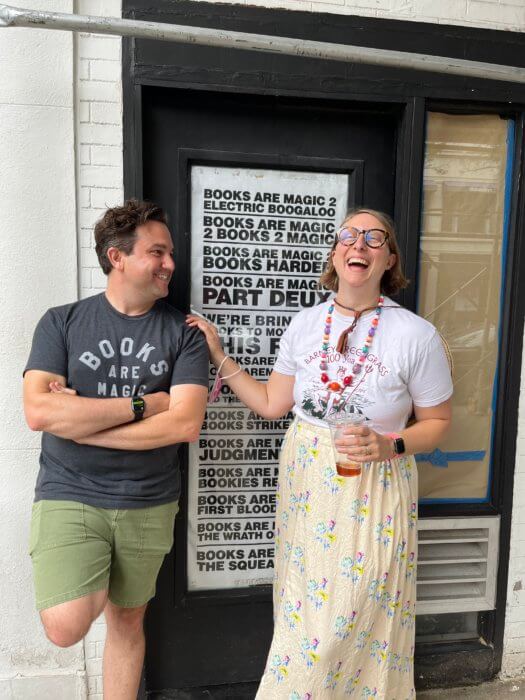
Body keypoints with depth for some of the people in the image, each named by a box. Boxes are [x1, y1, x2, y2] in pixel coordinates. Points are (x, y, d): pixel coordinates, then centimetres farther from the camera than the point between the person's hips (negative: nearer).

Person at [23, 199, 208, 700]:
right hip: (68, 496, -1)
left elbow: (186, 424, -15)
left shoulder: (183, 333, -4)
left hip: (149, 504, 1)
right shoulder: (61, 322, -3)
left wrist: (77, 419, -15)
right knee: (66, 629, -14)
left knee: (127, 621, 17)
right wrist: (140, 403, -17)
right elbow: (38, 412, -15)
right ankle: (92, 587, 18)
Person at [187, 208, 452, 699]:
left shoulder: (416, 335, -11)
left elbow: (437, 423, -1)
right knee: (302, 609, 17)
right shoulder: (305, 324, -1)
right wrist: (219, 357, 1)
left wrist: (390, 446, -20)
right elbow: (271, 404, 4)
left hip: (374, 490, -3)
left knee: (354, 617, 9)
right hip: (305, 483, 3)